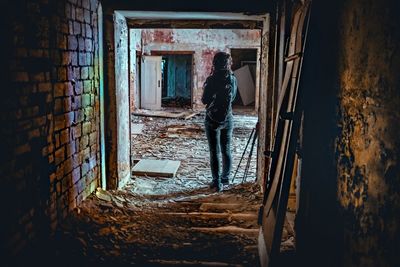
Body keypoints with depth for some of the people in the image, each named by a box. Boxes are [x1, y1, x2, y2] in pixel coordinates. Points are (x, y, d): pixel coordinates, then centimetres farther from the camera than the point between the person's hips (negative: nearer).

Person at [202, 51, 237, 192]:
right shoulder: (232, 79, -1)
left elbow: (204, 100, -7)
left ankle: (217, 182, 4)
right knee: (226, 150, 15)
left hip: (212, 120, -4)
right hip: (228, 119, 4)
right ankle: (225, 178, 27)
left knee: (214, 151, 2)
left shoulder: (211, 80, -15)